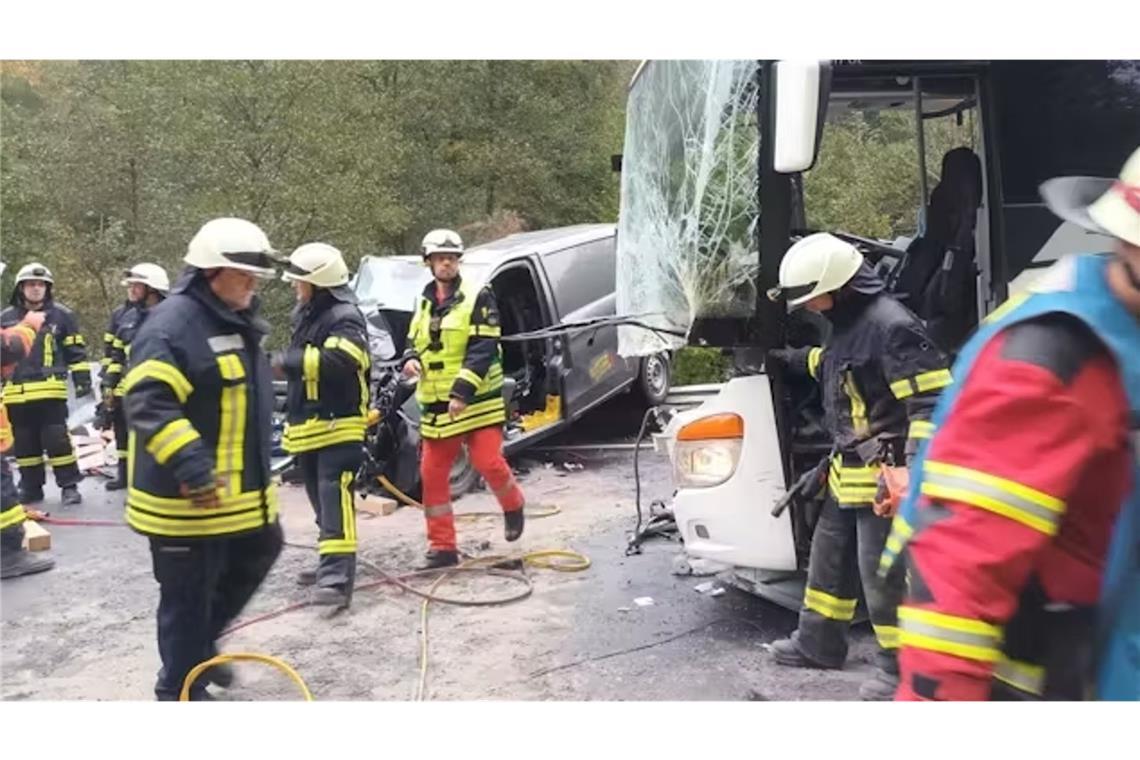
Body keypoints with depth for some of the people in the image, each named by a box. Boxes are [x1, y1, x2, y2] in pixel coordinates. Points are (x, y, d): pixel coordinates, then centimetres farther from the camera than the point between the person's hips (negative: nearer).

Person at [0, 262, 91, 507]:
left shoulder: (62, 315, 2)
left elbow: (75, 350, 4)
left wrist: (82, 378, -1)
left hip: (50, 391, -4)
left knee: (57, 439, -5)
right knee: (24, 444, 11)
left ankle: (69, 486, 4)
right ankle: (31, 488, 21)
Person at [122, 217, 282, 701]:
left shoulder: (237, 321, 11)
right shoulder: (172, 324, -20)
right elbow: (147, 404, -29)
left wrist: (256, 470, 27)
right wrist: (191, 466, -36)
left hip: (242, 487, 10)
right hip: (187, 494, -10)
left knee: (258, 555, 24)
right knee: (188, 596, 4)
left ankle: (202, 643, 41)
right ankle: (179, 691, 22)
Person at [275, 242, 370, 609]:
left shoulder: (345, 318, -16)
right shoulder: (306, 314, 14)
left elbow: (337, 362, -33)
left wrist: (287, 360, -25)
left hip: (338, 425, -10)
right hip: (309, 427, 10)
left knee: (335, 499, -15)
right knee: (321, 500, 17)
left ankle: (338, 578, -18)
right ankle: (331, 565, 30)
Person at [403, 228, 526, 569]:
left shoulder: (478, 297, -7)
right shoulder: (423, 302, 13)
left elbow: (484, 349, -14)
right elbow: (414, 340, 22)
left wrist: (463, 391, -23)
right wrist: (411, 360, -2)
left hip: (477, 401, -5)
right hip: (436, 405, 6)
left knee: (489, 463, -10)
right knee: (432, 473, 4)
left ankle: (513, 506, 24)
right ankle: (442, 547, 16)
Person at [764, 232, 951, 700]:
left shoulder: (890, 326, -23)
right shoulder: (846, 322, 8)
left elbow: (931, 401, -27)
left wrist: (912, 467, -32)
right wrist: (782, 358, 34)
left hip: (883, 477, -10)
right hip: (847, 472, 11)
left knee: (883, 573, 0)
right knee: (829, 558, 21)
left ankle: (901, 668, 17)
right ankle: (819, 643, 37)